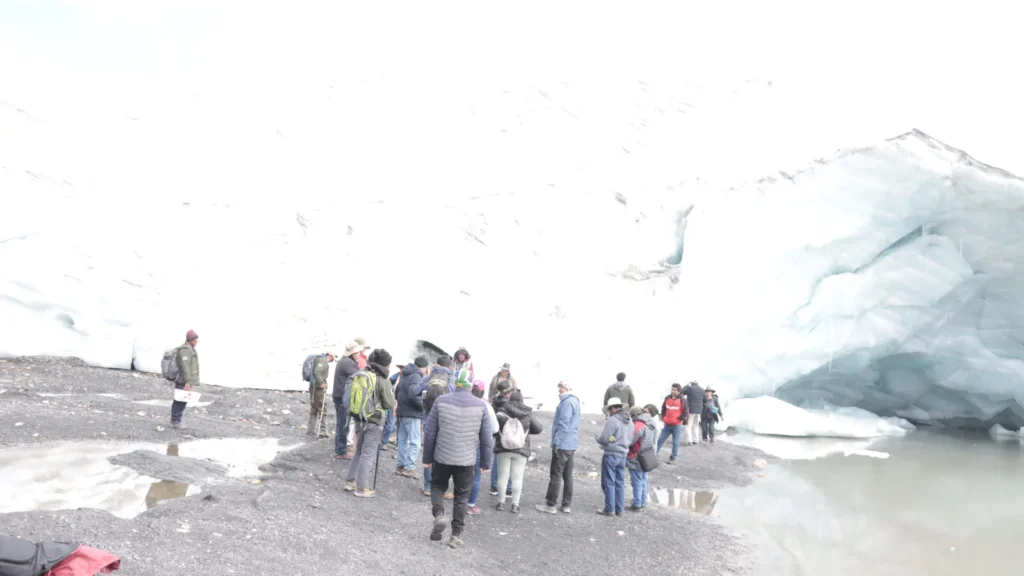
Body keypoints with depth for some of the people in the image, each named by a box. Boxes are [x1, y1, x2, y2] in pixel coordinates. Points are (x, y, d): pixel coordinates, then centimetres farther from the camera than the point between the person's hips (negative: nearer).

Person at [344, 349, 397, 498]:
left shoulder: (360, 375, 3)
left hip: (358, 418, 6)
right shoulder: (383, 380, -14)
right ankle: (361, 488, 7)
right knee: (368, 454, 2)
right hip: (373, 421, -6)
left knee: (359, 451, 21)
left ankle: (350, 481, 26)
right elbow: (389, 404, -10)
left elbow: (353, 396, 9)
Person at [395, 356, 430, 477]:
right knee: (415, 442, -4)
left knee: (403, 440, 13)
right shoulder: (416, 377, -14)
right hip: (412, 414, -9)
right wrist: (422, 405, -17)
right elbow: (412, 393, -28)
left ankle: (401, 466, 18)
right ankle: (409, 468, -6)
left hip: (402, 412, 9)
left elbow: (397, 394, 20)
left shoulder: (405, 376, 14)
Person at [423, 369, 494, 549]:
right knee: (462, 496, 13)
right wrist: (486, 461, 10)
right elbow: (486, 438, -1)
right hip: (467, 460, 0)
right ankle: (456, 535, 13)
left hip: (442, 457, 0)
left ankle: (439, 514, -1)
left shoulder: (441, 401, -5)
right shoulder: (480, 405, -5)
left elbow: (429, 432, -2)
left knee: (437, 486, 22)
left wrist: (427, 458, 8)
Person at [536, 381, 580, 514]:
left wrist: (556, 442, -16)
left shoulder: (567, 402, -16)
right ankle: (567, 505, 15)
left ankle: (551, 505, 1)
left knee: (556, 476, -3)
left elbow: (563, 424, -20)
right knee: (567, 476, 12)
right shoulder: (575, 401, 16)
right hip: (571, 445, 10)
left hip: (562, 444, -10)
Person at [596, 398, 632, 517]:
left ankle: (609, 509, 5)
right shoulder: (629, 422, 9)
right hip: (623, 455, 7)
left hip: (611, 455, -7)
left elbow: (604, 439, -18)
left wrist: (598, 439, 3)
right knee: (620, 482, 12)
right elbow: (630, 440, 11)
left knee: (609, 482, 2)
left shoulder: (612, 420, -16)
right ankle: (619, 509, 15)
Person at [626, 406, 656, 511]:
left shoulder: (638, 425, -23)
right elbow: (653, 441, 12)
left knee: (637, 482, 1)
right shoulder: (651, 425, 6)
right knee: (643, 480, 20)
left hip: (636, 459, -8)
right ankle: (643, 502, 30)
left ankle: (637, 505, 8)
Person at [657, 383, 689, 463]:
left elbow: (686, 413, -8)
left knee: (675, 442, 4)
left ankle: (673, 458, 13)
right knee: (660, 439, 8)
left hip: (677, 425, -4)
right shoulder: (667, 398, 3)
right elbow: (663, 408, 18)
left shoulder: (682, 400, -11)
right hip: (667, 424, 4)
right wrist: (663, 417, 9)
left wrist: (680, 419, -14)